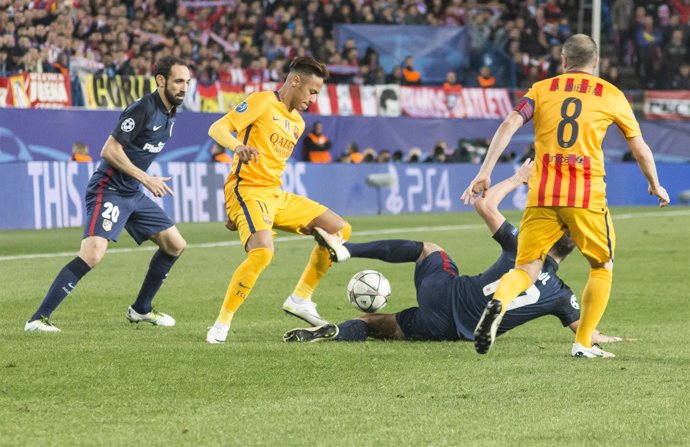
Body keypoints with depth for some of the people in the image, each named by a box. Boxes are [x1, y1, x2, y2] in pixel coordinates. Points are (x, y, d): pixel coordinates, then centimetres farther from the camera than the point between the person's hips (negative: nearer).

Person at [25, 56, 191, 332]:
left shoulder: (169, 114, 11)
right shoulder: (143, 109, -17)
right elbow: (110, 151, -20)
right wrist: (146, 179, -19)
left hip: (133, 194, 9)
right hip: (109, 191, -9)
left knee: (175, 245, 11)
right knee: (92, 255, -24)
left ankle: (140, 310, 25)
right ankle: (38, 319, -22)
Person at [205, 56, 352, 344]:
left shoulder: (297, 123, 19)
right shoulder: (263, 102, -5)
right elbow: (217, 129, -13)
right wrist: (238, 146, -36)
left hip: (276, 195, 9)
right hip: (247, 190, -9)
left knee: (340, 230, 6)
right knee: (262, 252, -32)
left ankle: (300, 299, 10)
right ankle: (222, 324, -20)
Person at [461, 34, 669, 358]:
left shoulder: (541, 89, 12)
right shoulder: (611, 95, 11)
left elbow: (508, 126, -3)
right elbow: (640, 149, 19)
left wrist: (485, 172, -6)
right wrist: (655, 185, 35)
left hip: (542, 196, 1)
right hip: (587, 197, -1)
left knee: (526, 269, 5)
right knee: (602, 267, 18)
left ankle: (498, 304, -28)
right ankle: (583, 344, 12)